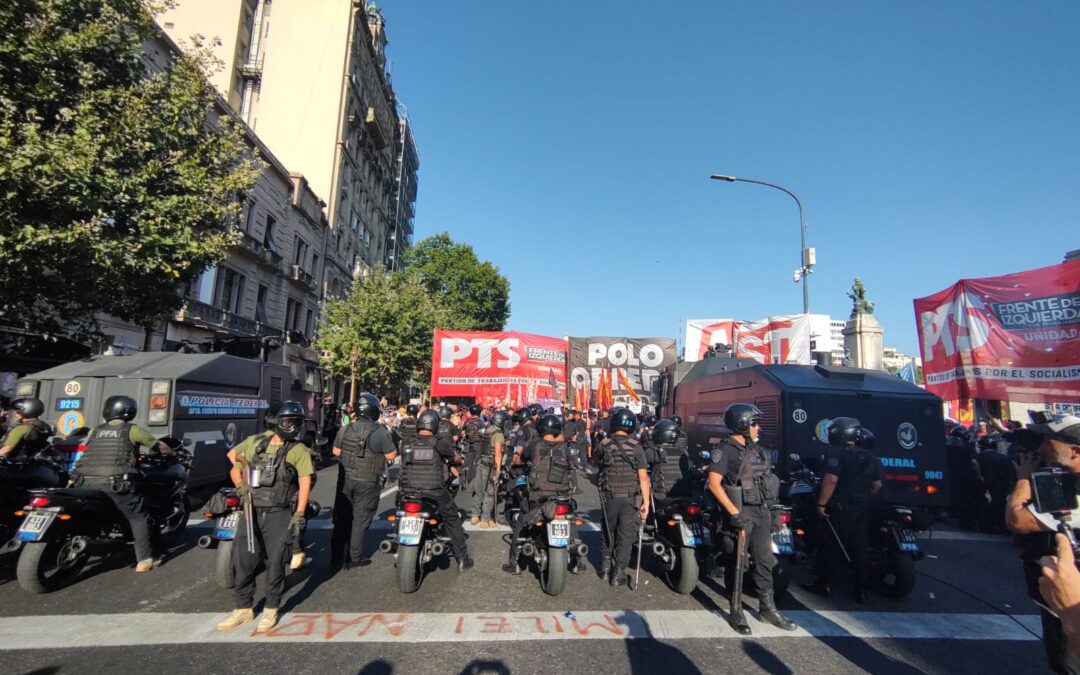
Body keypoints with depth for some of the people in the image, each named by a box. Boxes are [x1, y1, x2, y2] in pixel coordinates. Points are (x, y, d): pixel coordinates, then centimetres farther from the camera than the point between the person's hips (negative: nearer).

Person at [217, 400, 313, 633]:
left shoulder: (299, 450, -2)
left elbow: (305, 481, -9)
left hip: (279, 514, -3)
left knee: (275, 561, 1)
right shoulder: (255, 442, 8)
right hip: (251, 511, 4)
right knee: (244, 560, 10)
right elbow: (235, 467, 18)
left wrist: (300, 513, -17)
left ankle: (271, 610, 19)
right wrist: (240, 485, -3)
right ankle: (244, 608, 28)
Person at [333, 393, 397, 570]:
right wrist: (393, 444, 4)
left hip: (346, 479, 5)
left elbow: (336, 451, 7)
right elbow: (391, 456, -13)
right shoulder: (380, 431, -17)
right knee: (361, 519, 6)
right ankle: (354, 558, 13)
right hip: (368, 483, -5)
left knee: (343, 516, 17)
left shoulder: (346, 429, -1)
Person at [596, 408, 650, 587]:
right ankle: (618, 575, 14)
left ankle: (605, 568, 31)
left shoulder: (605, 445, -5)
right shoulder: (636, 446, -11)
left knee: (607, 533, 19)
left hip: (609, 497, 2)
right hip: (630, 498, -2)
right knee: (625, 536, 9)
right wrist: (646, 501, -8)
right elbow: (643, 477, -12)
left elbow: (596, 453, 19)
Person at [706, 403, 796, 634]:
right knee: (737, 563, 2)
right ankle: (736, 612, 14)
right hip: (741, 513, -7)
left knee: (765, 561, 15)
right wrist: (734, 512, -21)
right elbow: (713, 483, -19)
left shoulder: (757, 450, 12)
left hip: (762, 512, 7)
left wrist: (770, 509, 13)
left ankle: (767, 608, 29)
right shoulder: (727, 450, -13)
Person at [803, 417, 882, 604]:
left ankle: (823, 584, 13)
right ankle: (861, 591, 18)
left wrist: (821, 503, -17)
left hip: (839, 509, -6)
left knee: (831, 547, 4)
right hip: (862, 511, 6)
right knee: (860, 549, 12)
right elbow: (877, 485, 13)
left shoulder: (837, 453, -15)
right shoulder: (871, 458, 8)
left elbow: (831, 480, -23)